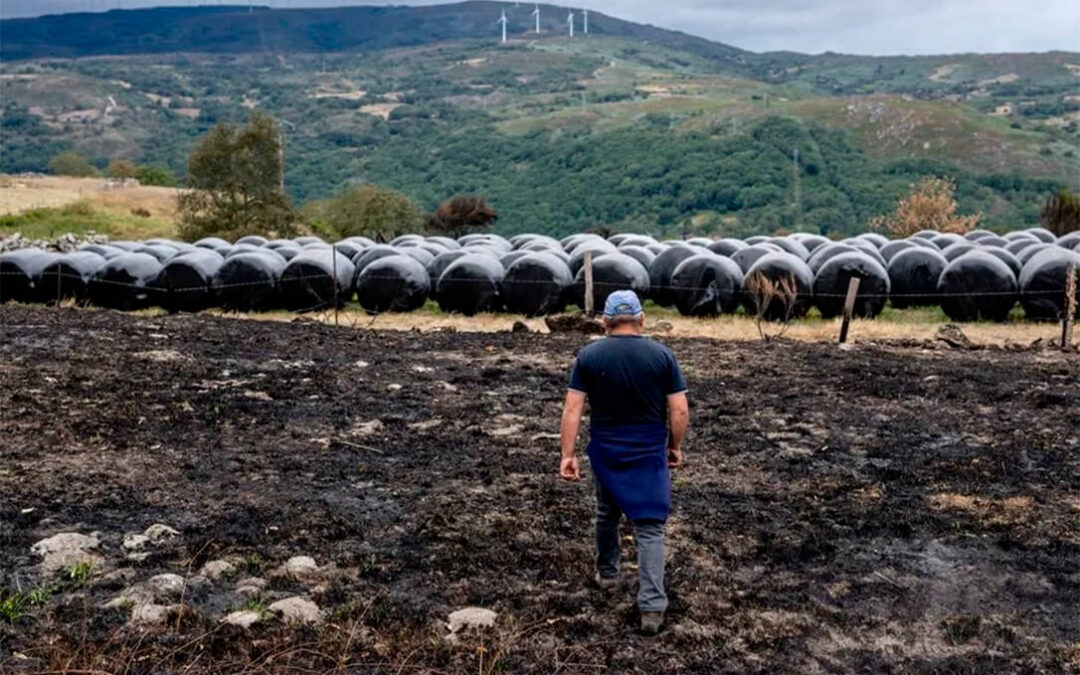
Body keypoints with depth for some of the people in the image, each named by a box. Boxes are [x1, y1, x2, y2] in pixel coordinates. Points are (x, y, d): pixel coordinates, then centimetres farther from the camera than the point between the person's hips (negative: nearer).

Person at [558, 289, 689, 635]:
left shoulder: (588, 356, -5)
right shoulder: (662, 355, -7)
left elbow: (572, 409, -8)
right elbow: (680, 410, -7)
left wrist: (567, 454, -5)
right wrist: (675, 447, 8)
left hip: (605, 452, 2)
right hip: (649, 453, -2)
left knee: (607, 514, 25)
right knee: (650, 526, 2)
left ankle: (607, 573, 44)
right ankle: (652, 607, -6)